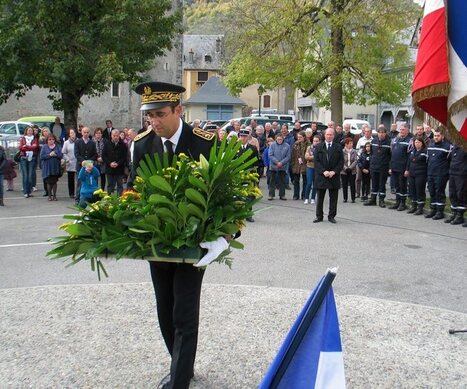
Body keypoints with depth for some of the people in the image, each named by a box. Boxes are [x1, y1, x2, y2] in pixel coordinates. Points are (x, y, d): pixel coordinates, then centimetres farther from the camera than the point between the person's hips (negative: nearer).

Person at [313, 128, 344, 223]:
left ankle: (331, 216, 13)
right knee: (320, 198, 5)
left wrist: (334, 172, -11)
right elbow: (316, 161, -1)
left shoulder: (338, 147, 6)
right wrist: (323, 171, -13)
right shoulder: (318, 147, 6)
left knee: (333, 198, 4)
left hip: (334, 176, 0)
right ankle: (319, 216, 13)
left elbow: (341, 162, 1)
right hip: (321, 176, 0)